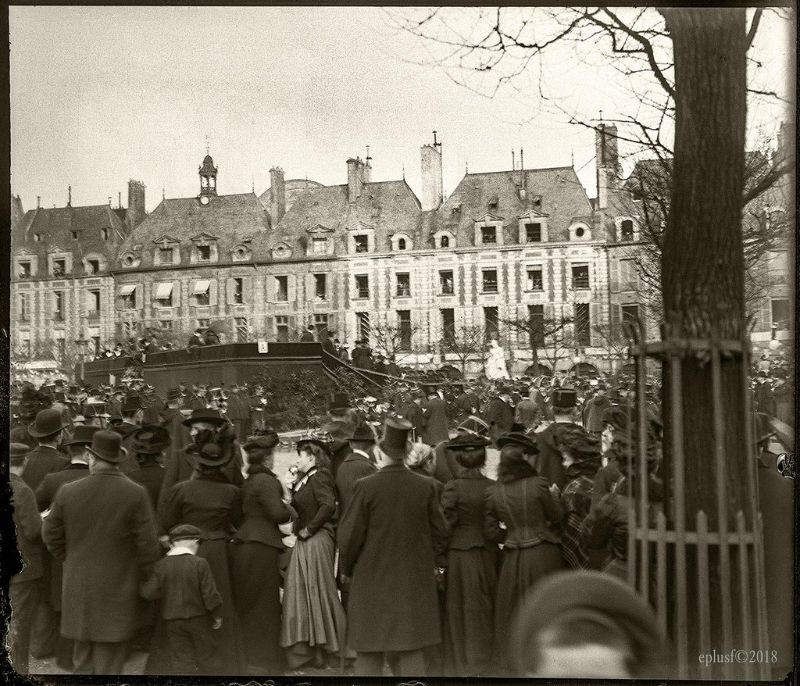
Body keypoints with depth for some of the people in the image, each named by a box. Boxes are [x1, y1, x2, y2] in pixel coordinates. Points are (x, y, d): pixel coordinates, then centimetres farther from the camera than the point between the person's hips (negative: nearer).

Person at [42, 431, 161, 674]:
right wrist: (143, 578, 3)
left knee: (84, 656, 19)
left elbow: (51, 535, 3)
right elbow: (147, 544, -13)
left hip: (78, 588, 3)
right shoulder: (136, 494, -15)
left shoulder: (68, 491, -7)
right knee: (109, 659, 9)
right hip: (117, 590, -2)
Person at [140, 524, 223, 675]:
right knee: (207, 655, 14)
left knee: (181, 659, 8)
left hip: (173, 619, 2)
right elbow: (210, 594, -13)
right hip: (198, 618, -2)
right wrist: (217, 615, 1)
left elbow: (149, 592, -10)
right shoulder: (200, 564, -13)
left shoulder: (161, 565, -6)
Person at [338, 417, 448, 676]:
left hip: (372, 579, -3)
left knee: (369, 650, 9)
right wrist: (437, 563, 18)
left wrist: (346, 569, 6)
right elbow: (439, 531, 3)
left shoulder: (366, 486, -13)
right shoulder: (426, 486, -4)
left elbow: (350, 534, -9)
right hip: (415, 581, 3)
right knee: (412, 649, 11)